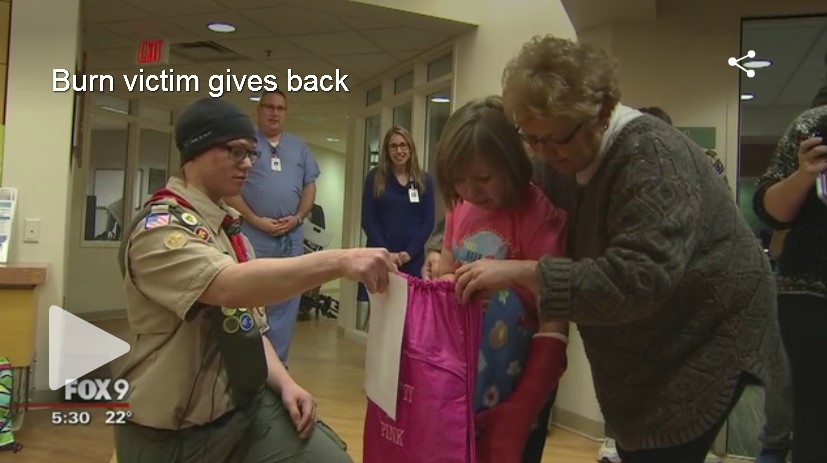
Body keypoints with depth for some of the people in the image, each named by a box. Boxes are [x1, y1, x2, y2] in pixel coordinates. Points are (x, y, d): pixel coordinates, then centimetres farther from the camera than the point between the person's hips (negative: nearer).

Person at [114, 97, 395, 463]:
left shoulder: (230, 229, 10)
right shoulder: (159, 228, -15)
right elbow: (231, 285, -34)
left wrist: (284, 384, -2)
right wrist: (339, 261, -40)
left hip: (248, 407, 6)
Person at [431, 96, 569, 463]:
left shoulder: (539, 215, -17)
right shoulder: (460, 210, 2)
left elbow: (554, 330, -19)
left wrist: (515, 420, -21)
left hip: (515, 392, -6)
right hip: (459, 387, 6)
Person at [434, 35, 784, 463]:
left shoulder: (652, 159, -30)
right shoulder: (559, 158, -4)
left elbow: (637, 279, -40)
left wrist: (519, 273, -41)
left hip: (705, 339, -8)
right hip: (646, 344, 8)